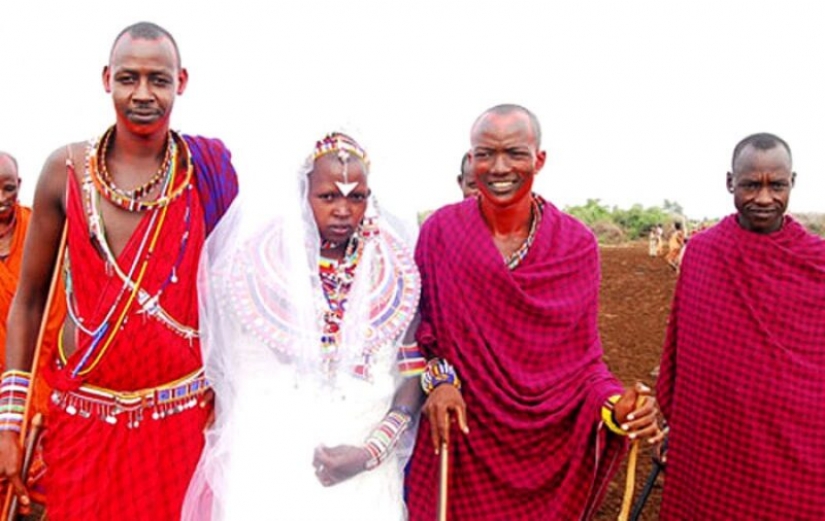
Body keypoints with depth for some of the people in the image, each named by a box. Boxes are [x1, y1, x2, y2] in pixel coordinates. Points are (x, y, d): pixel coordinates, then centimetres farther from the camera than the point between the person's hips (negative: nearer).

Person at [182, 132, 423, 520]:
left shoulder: (395, 273, -2)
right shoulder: (262, 263, -5)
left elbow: (413, 377, -2)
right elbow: (236, 370, 2)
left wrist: (369, 453, -11)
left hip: (363, 471, 1)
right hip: (268, 462, -1)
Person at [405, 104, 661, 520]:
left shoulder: (577, 244, -7)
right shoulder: (440, 231, -8)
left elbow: (582, 354, -4)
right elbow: (422, 329, 2)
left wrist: (614, 404, -22)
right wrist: (439, 378, -16)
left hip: (548, 446, 1)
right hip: (461, 442, 0)